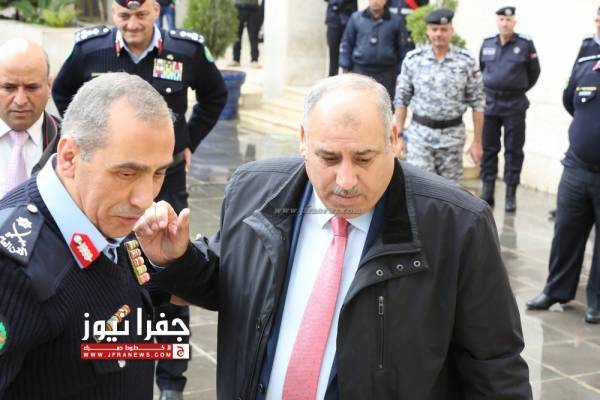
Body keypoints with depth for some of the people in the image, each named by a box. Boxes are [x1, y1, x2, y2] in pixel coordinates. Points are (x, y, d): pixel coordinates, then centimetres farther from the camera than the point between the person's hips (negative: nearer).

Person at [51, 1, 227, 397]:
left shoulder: (187, 49, -6)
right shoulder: (90, 48, -5)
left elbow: (216, 95, 12)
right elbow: (63, 92, 15)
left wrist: (190, 142, 6)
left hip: (167, 182, -1)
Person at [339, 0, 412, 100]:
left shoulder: (396, 21, 0)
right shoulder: (356, 18, 2)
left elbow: (404, 49, 4)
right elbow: (346, 45, 7)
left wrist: (400, 75, 1)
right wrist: (345, 69, 3)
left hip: (386, 74, -1)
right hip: (360, 71, 1)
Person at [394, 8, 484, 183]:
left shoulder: (466, 61, -4)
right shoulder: (412, 59, -1)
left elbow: (477, 103, 0)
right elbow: (401, 99, 4)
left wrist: (477, 141, -2)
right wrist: (399, 135, -1)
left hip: (452, 135, 0)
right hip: (419, 133, 0)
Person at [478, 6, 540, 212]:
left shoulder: (525, 44, -6)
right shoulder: (487, 43, 4)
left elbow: (534, 72, 4)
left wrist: (520, 89, 10)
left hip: (515, 105, -3)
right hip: (490, 102, 3)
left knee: (513, 150, 2)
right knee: (488, 148, 7)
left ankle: (511, 195, 7)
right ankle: (487, 191, 16)